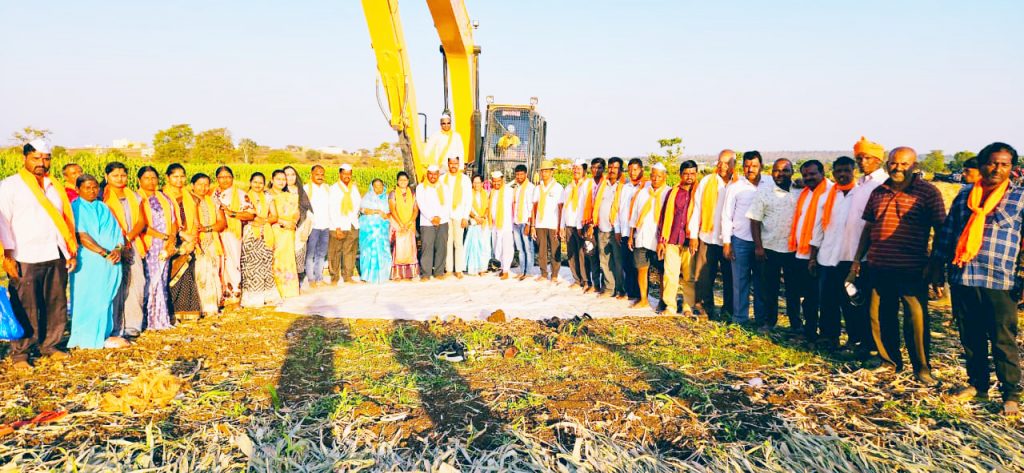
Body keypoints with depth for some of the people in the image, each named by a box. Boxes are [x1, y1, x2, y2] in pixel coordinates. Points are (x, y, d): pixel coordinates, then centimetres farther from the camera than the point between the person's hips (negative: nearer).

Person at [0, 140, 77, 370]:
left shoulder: (56, 187, 18)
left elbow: (66, 219, 19)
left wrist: (72, 251, 13)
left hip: (56, 256, 5)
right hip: (26, 259, -5)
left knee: (56, 305, 8)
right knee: (25, 308, -3)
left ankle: (49, 345, 22)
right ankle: (19, 353, 7)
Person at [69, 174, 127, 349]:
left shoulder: (103, 208, 17)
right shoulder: (76, 208, -1)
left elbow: (116, 231, 10)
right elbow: (82, 236, -12)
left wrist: (117, 249, -10)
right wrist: (105, 253, -18)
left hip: (110, 261, 5)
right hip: (88, 262, -5)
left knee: (105, 299, 7)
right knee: (88, 298, -3)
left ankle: (104, 335, 12)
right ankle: (87, 338, 3)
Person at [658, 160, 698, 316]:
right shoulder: (673, 192, 10)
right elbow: (664, 216, 11)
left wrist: (696, 239, -3)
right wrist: (661, 240, 6)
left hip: (690, 241, -1)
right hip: (672, 240, 1)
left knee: (689, 277, 2)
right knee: (670, 275, 0)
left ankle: (688, 307, 11)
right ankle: (670, 306, 10)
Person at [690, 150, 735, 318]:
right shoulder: (706, 182, 3)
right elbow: (697, 208, 4)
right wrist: (693, 235, 1)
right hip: (708, 236, 1)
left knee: (730, 276, 5)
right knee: (705, 275, 3)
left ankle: (729, 309, 18)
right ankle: (705, 307, 17)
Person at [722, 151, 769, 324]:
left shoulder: (769, 186, 1)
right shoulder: (735, 187, -1)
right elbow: (726, 216, 1)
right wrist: (726, 242, -2)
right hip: (741, 240, -1)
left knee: (761, 282, 8)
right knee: (740, 281, 5)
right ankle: (740, 319, 14)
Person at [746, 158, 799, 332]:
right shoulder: (764, 192, 0)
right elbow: (755, 221, -1)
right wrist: (758, 246, -7)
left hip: (794, 249, 1)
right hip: (769, 248, -1)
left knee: (794, 288, 10)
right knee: (768, 288, 7)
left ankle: (796, 323, 22)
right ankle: (767, 322, 19)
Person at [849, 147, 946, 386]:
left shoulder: (928, 192, -3)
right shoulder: (878, 192, 11)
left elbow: (940, 231, -3)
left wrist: (935, 266, -9)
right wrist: (857, 259, 15)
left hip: (912, 269, -5)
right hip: (879, 267, 5)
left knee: (916, 319, 0)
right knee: (880, 317, 10)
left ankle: (922, 368, 16)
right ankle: (890, 361, 27)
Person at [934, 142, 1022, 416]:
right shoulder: (965, 195, 11)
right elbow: (947, 232, 14)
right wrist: (938, 266, 11)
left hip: (1000, 282, -3)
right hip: (962, 279, 3)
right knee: (971, 338, 13)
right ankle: (977, 385, 27)